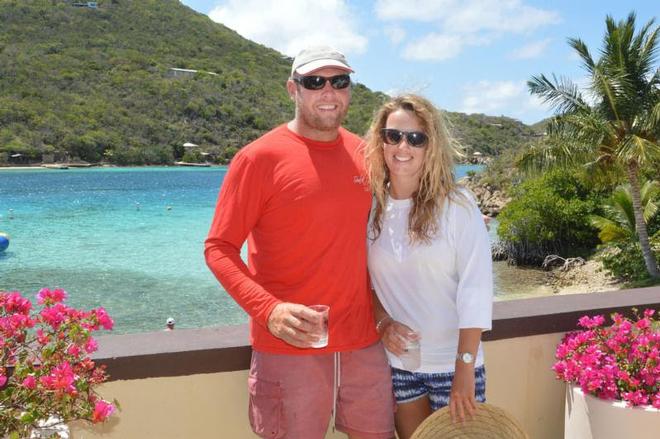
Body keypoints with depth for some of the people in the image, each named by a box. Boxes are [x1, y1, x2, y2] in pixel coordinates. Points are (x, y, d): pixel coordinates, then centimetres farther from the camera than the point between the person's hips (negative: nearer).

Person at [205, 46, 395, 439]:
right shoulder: (260, 157, -9)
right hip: (289, 346, -5)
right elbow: (220, 249, -10)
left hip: (363, 342, 5)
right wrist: (269, 310, -24)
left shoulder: (364, 154, 7)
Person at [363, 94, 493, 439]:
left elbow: (475, 289, -15)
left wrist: (464, 368, -17)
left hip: (453, 363, -3)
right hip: (397, 362, 3)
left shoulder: (458, 206, -13)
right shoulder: (371, 208, -2)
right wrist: (382, 321, -10)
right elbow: (365, 279, 7)